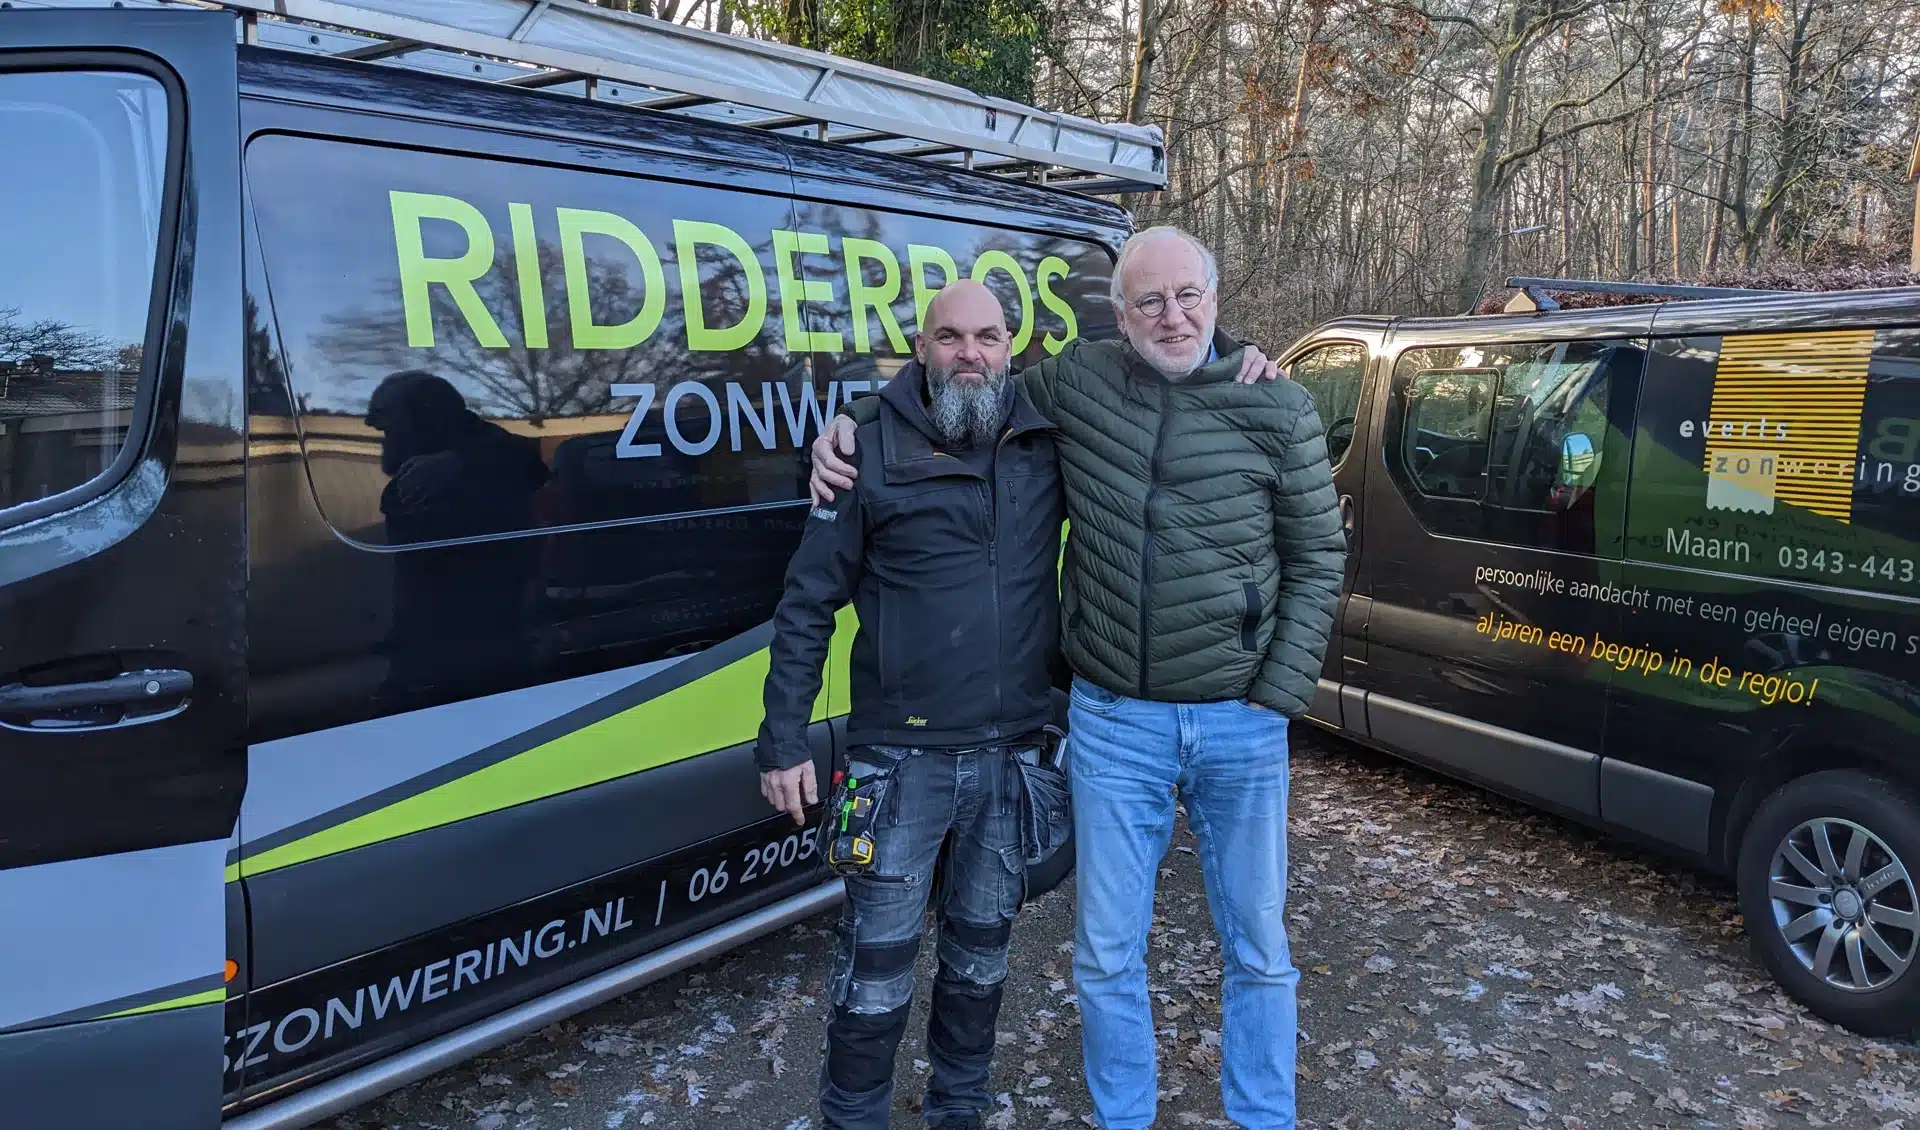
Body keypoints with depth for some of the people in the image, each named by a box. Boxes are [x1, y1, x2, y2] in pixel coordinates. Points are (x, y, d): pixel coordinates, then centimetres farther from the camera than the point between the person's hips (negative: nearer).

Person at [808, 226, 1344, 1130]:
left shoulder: (1278, 410, -3)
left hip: (1242, 724, 0)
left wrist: (1278, 697, -3)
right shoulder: (1075, 382, 0)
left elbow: (1317, 557, 3)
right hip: (1113, 722, 1)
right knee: (1107, 951, 11)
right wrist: (854, 422, 2)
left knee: (1257, 946, 15)